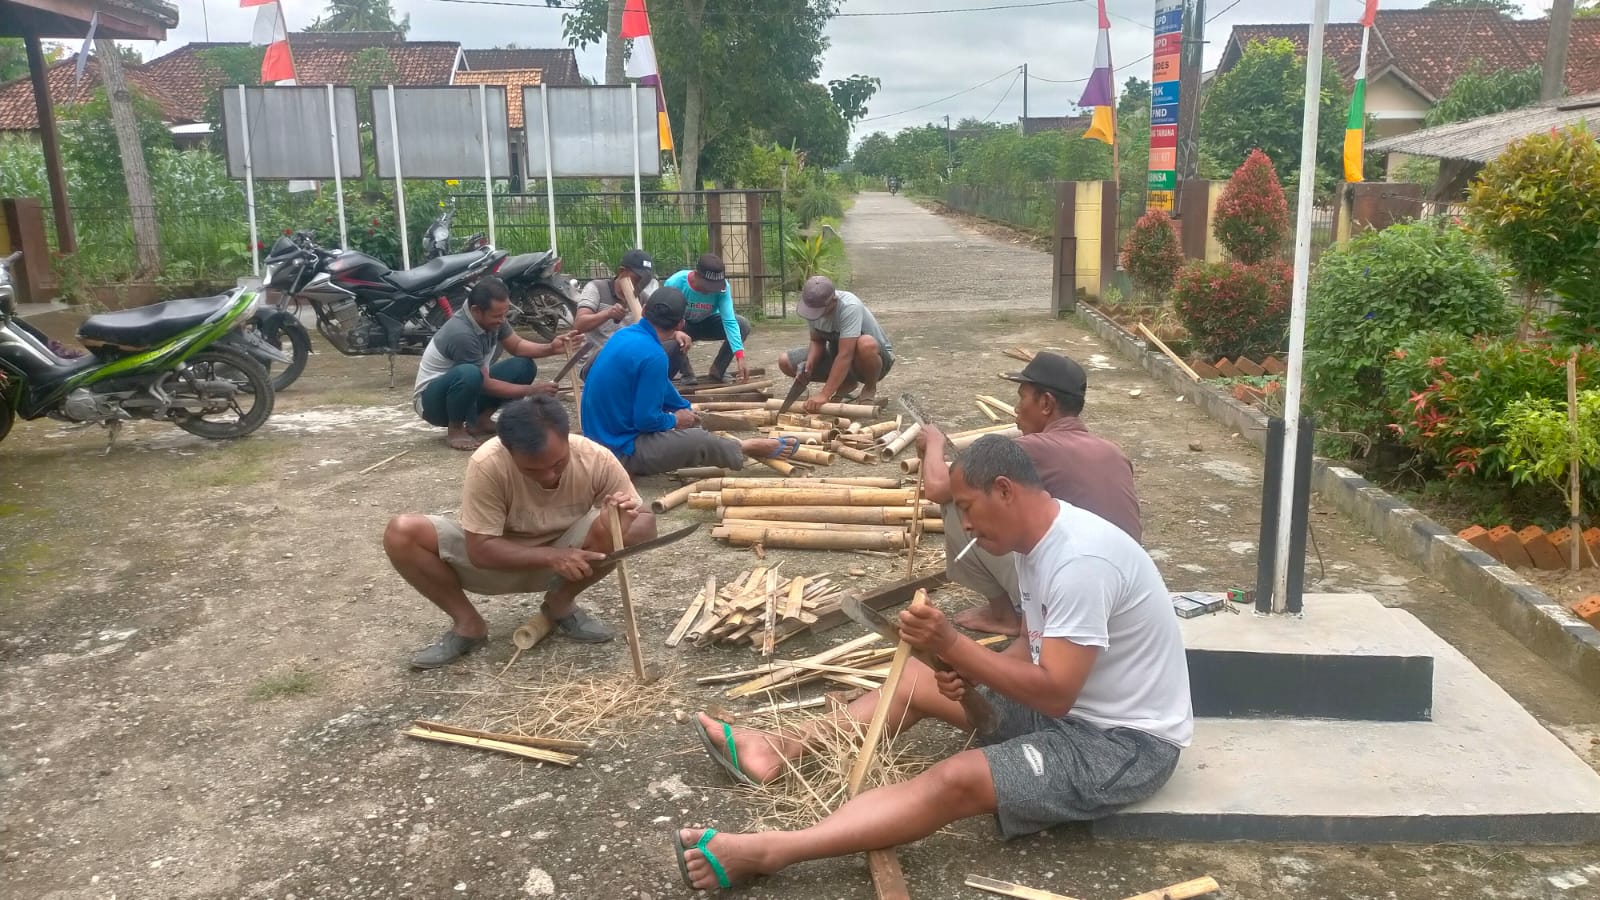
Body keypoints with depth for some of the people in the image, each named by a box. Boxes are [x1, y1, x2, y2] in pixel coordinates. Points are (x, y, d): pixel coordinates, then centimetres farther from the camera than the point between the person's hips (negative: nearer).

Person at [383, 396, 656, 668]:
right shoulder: (487, 464, -31)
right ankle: (469, 625, -5)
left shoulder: (597, 460, -25)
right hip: (499, 560, -1)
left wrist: (622, 526, -41)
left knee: (642, 524, -29)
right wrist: (551, 557, -40)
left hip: (569, 556, 1)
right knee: (401, 534, -25)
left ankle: (560, 604, -3)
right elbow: (480, 551, -27)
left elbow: (640, 519, -16)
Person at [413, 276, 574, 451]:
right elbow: (486, 384, -25)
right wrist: (531, 390, -23)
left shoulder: (492, 317, -10)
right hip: (432, 400, -8)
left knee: (524, 366, -4)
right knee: (468, 374, -40)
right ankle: (455, 429, -14)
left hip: (468, 392, 8)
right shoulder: (461, 334, -32)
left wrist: (550, 348, -15)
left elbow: (516, 345, 3)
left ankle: (480, 420, 1)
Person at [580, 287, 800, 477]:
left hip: (604, 436, 9)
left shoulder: (626, 334, 3)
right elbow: (647, 420, -23)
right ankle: (750, 448, 10)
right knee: (700, 441, -10)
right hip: (622, 450, -9)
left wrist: (685, 410, 25)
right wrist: (675, 420, -4)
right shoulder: (652, 355, -25)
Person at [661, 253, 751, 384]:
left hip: (707, 324, 2)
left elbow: (729, 321, -31)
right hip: (681, 327, -2)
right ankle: (685, 371, -1)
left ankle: (718, 370, -3)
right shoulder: (674, 283, -31)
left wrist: (740, 357, -41)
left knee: (743, 325, -23)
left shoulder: (722, 286, -27)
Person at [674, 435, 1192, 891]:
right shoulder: (1039, 542, 3)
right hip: (1074, 705, 10)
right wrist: (972, 671, -7)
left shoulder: (1080, 561, -28)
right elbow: (1042, 647, 11)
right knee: (917, 682, 10)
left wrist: (951, 646, -28)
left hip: (1126, 742, -10)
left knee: (957, 780, -28)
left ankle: (762, 852, -34)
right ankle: (777, 749, 10)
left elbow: (1054, 694, -29)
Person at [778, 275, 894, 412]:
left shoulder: (850, 308, -34)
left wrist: (824, 395, -41)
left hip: (877, 356, -7)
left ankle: (870, 389, -9)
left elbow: (845, 356, -38)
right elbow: (817, 341, -2)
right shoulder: (814, 306, -13)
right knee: (785, 362, -9)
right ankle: (846, 383, 8)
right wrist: (808, 363, -24)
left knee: (866, 344, -44)